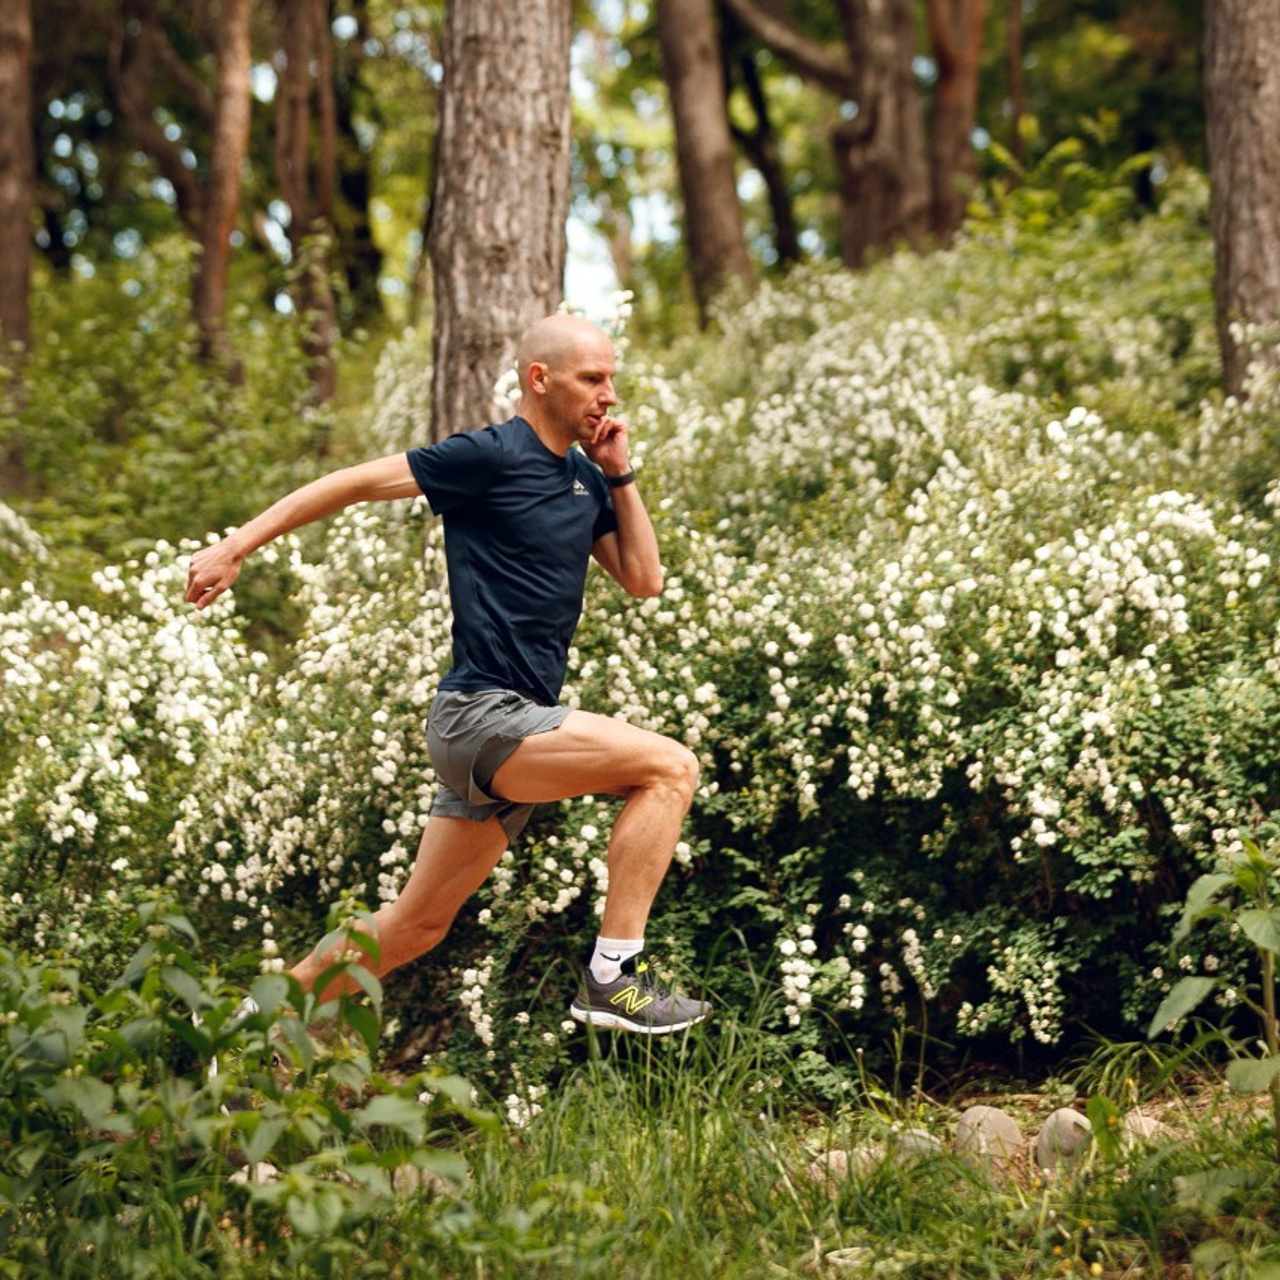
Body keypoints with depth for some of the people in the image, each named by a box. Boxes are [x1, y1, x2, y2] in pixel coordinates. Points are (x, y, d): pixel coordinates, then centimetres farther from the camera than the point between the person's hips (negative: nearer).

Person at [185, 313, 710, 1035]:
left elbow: (645, 580, 14)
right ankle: (613, 977, -17)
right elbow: (354, 483, -6)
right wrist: (236, 547, -7)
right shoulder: (491, 455, -9)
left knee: (416, 926, 13)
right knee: (671, 767, -19)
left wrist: (621, 474, 7)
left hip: (516, 729, 9)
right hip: (483, 714, -9)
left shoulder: (587, 478, 15)